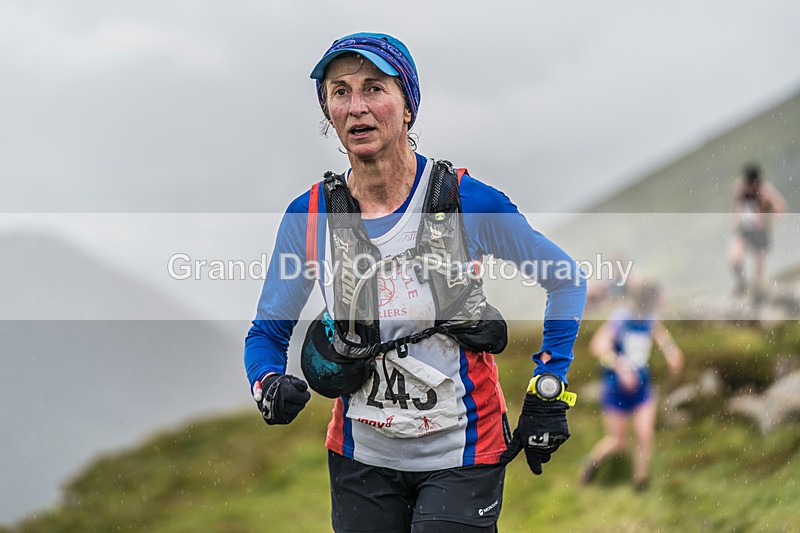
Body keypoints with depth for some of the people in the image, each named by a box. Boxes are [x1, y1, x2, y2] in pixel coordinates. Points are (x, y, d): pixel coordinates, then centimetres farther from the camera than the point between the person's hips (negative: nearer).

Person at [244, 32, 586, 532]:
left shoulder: (468, 201, -12)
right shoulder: (310, 216, -5)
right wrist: (270, 386, -19)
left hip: (461, 458, -3)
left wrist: (549, 392, -5)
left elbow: (567, 279, 1)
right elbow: (267, 332, 4)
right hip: (362, 461, 3)